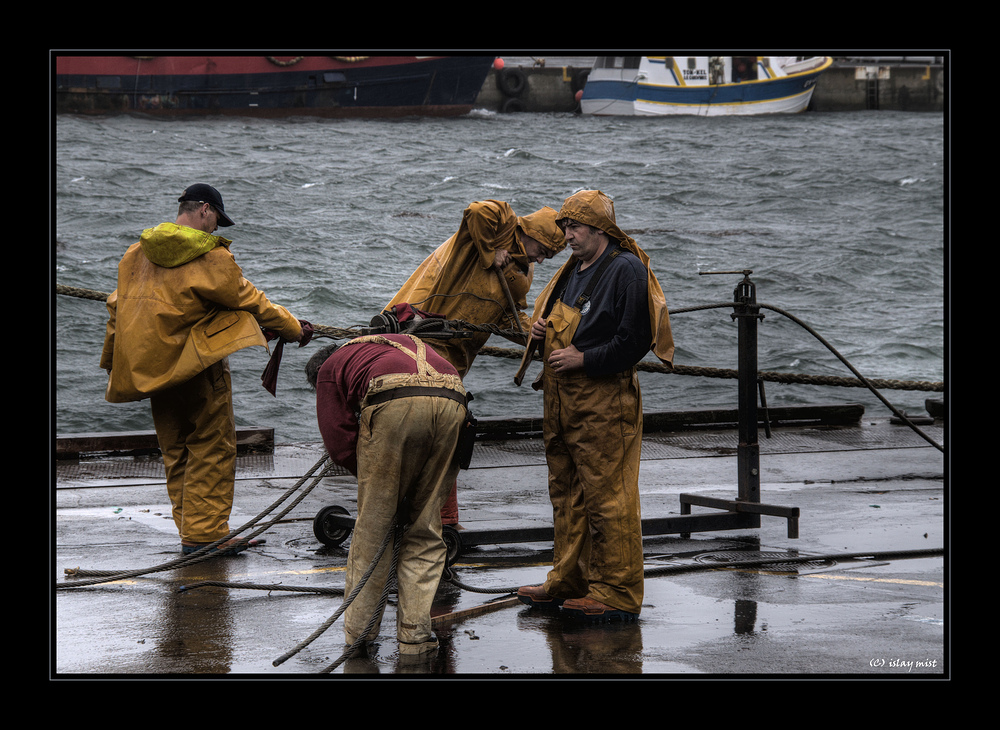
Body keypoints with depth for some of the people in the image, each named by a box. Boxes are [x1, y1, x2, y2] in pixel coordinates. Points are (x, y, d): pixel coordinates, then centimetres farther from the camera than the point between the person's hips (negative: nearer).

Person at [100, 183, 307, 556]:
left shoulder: (138, 252, 9)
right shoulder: (209, 256, -11)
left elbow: (118, 306, 14)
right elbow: (247, 299, -4)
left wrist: (112, 364, 23)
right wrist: (291, 327, 10)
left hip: (149, 367, 7)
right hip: (197, 364, -7)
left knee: (176, 452, 14)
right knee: (212, 448, 0)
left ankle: (191, 531, 16)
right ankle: (205, 534, -3)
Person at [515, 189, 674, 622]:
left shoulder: (627, 270, -11)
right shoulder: (574, 271, 17)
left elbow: (635, 342, -17)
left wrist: (583, 358, -17)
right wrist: (542, 329, 8)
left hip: (605, 402, -10)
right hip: (563, 400, 10)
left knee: (608, 498, -7)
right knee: (567, 495, 15)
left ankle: (618, 594, -4)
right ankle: (569, 582, 24)